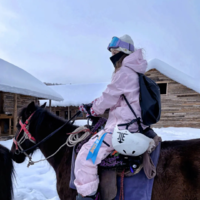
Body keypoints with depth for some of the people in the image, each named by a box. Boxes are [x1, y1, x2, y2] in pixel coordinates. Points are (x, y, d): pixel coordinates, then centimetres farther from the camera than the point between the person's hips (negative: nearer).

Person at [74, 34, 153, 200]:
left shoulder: (124, 72, -14)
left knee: (86, 156, -17)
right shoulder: (133, 73, 18)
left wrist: (93, 110, 6)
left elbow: (109, 97, -12)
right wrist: (94, 105, 14)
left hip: (122, 128, -12)